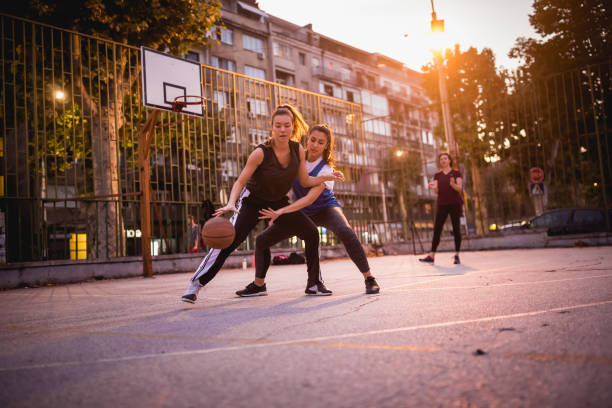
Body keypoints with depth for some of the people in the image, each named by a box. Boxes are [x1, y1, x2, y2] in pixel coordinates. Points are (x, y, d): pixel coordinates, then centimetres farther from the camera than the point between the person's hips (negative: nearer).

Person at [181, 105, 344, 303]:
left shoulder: (298, 150, -10)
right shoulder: (261, 152, -25)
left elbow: (305, 181, 0)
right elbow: (240, 181, -23)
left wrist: (327, 177, -14)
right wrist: (231, 203, -39)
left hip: (278, 203, 5)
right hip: (253, 201, -5)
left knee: (311, 233, -5)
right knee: (229, 241, -20)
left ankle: (314, 283, 11)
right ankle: (195, 284, -12)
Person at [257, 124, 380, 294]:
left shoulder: (326, 170, -26)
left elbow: (310, 198, -36)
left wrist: (281, 211, -45)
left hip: (325, 209, -5)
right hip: (301, 212, 5)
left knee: (345, 232, -36)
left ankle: (369, 278, -21)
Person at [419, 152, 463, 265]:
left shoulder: (456, 173, 6)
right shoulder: (437, 175, 13)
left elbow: (459, 188, -5)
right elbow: (436, 191, 4)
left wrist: (453, 184, -26)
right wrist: (433, 187, -19)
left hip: (455, 203, -2)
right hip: (442, 204, 2)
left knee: (456, 228, -3)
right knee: (437, 229, -4)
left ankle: (456, 256, 3)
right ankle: (432, 256, -7)